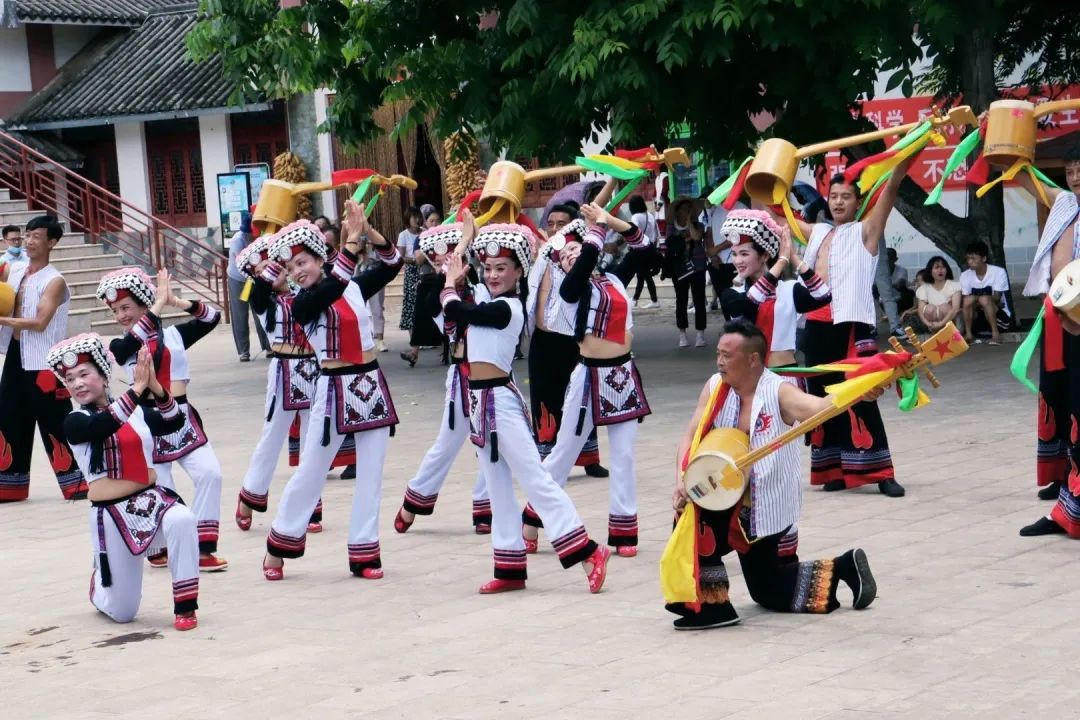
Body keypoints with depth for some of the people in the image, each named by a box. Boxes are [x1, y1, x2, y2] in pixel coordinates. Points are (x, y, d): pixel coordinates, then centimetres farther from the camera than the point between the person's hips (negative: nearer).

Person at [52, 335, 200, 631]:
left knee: (182, 520, -37)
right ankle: (99, 586, 46)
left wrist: (155, 388, -30)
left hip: (152, 500, 1)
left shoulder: (139, 412, 4)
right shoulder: (75, 422, -4)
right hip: (110, 514, -1)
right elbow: (105, 424, -26)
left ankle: (185, 606, -22)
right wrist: (137, 388, -34)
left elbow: (175, 422, -13)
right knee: (122, 613, 6)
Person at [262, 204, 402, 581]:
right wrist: (352, 241, -29)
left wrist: (369, 231, -14)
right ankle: (279, 546, 18)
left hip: (372, 385, 4)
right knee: (309, 473, 3)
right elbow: (330, 288, -26)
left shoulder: (355, 289, 5)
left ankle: (364, 551, 13)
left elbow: (392, 264, 2)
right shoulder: (301, 304, -8)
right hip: (334, 389, -4)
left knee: (371, 473, 5)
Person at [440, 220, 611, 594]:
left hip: (498, 400, -9)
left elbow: (453, 311, -19)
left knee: (535, 479, -10)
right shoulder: (484, 297, 10)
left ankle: (587, 552, -10)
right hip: (480, 400, 9)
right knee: (497, 487, 10)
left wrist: (451, 284, -1)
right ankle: (510, 569, 14)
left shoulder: (507, 308, -16)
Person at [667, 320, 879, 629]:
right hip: (728, 501, 6)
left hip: (768, 507, -6)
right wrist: (681, 481, -23)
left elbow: (823, 407, -36)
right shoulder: (715, 388, -5)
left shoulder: (778, 392, -19)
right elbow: (691, 437, -6)